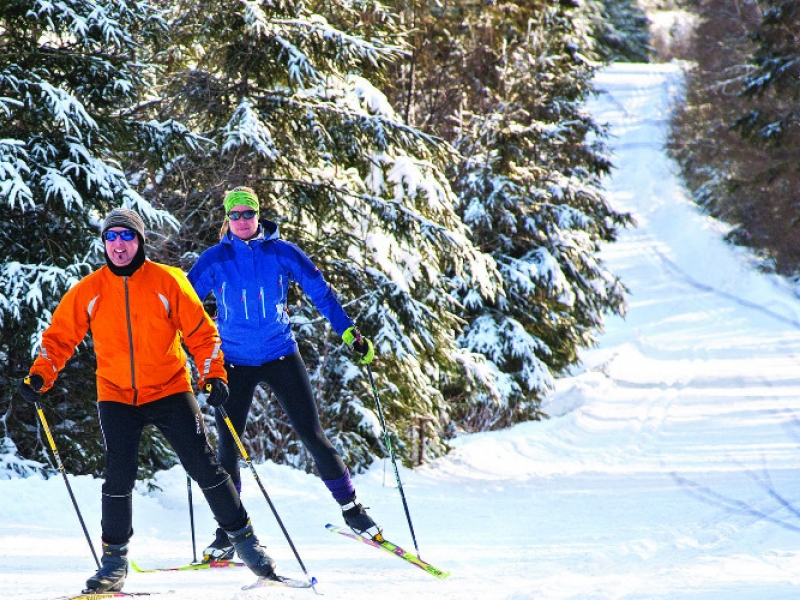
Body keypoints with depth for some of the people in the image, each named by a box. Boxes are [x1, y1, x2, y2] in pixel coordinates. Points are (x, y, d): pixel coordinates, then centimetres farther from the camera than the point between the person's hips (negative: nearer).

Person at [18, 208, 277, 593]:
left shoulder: (167, 281, -5)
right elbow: (60, 336, 5)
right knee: (118, 477, -8)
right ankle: (114, 559, 4)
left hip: (169, 390, -1)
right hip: (116, 397, 1)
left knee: (204, 467, -2)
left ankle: (242, 538, 11)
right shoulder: (89, 291, -1)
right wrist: (40, 376, -10)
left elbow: (200, 330, -1)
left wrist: (213, 374, -12)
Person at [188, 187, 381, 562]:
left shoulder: (282, 253, -3)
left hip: (280, 356, 0)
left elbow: (320, 292, 1)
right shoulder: (215, 260, -3)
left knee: (311, 434, -2)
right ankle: (227, 533, 9)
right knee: (227, 445, -1)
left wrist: (350, 334, -4)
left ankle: (351, 507, 11)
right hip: (235, 362, 0)